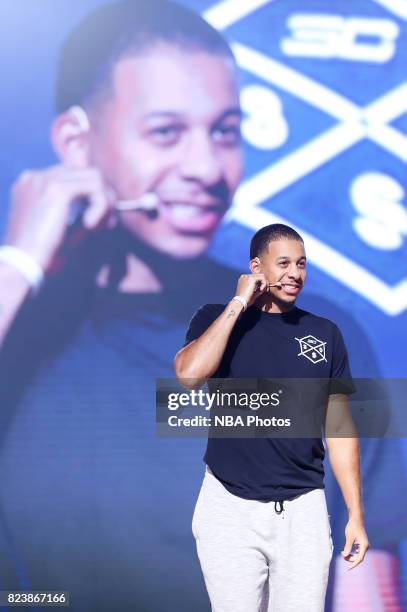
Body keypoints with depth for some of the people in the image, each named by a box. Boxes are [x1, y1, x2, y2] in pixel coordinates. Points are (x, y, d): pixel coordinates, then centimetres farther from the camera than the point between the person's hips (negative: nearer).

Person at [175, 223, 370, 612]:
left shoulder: (325, 334, 9)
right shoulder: (216, 318, 3)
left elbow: (339, 427, 10)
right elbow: (188, 374, -19)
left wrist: (356, 514, 5)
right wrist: (238, 303, -11)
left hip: (303, 510, 2)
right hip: (230, 507, -2)